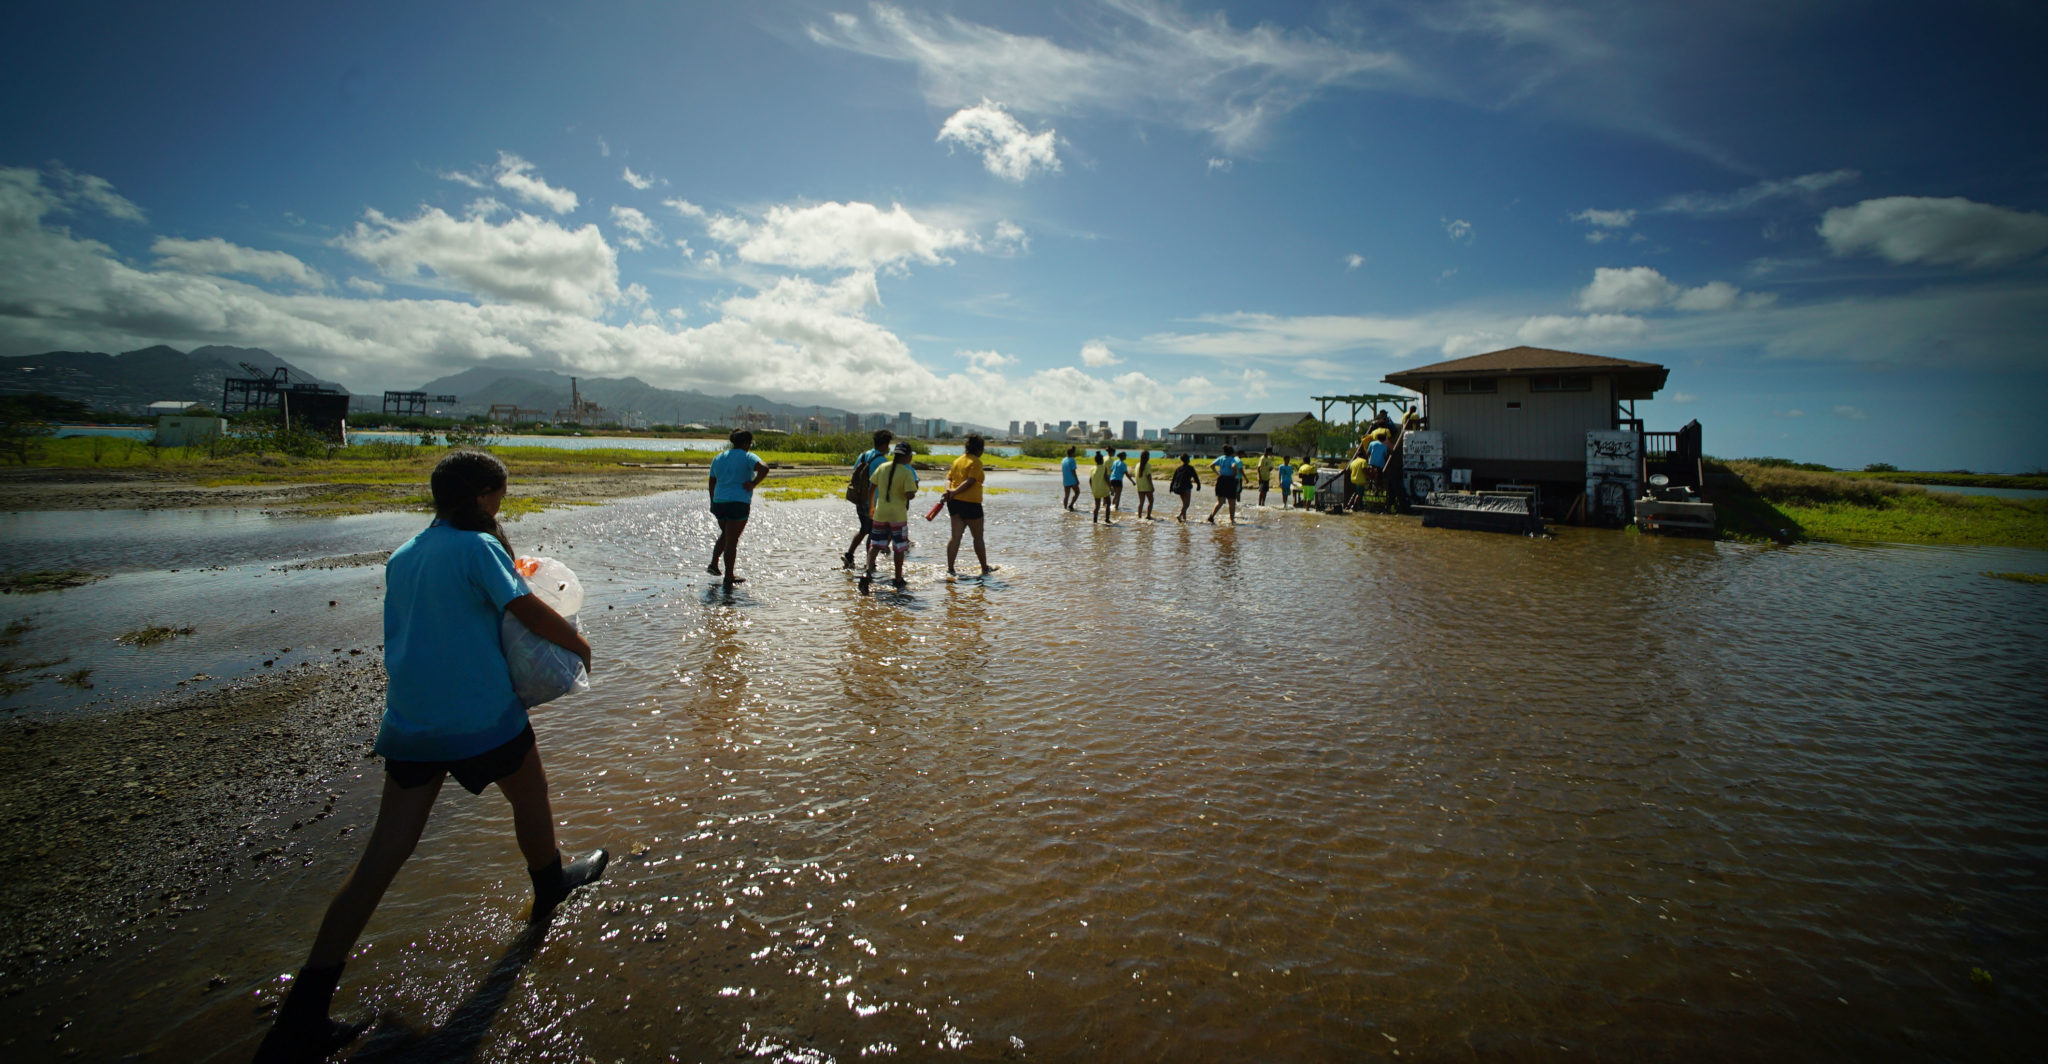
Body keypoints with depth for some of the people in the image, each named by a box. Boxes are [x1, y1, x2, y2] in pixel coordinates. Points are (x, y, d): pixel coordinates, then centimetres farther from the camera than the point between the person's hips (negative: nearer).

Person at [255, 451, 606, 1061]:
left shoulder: (401, 557, 12)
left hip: (408, 725, 7)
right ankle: (550, 886, 44)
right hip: (482, 719, -7)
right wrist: (578, 642, 0)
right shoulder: (479, 546, -12)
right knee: (531, 796, 21)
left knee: (383, 857, 8)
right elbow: (531, 613, -15)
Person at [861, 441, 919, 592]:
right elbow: (910, 495, -19)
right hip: (898, 515, -3)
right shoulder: (907, 472, -12)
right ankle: (898, 579, 20)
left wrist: (871, 506, 19)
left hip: (880, 513, 4)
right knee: (899, 548, 11)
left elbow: (871, 488, 7)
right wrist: (913, 493, 5)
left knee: (875, 545, 8)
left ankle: (868, 572, -13)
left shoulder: (882, 467, 2)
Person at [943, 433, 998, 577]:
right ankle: (985, 568, 17)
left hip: (954, 502, 7)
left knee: (955, 537, 7)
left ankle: (950, 568, 4)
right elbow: (970, 482, -19)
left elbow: (949, 478, 7)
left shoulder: (958, 460, 14)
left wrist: (949, 490, -9)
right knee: (978, 537, 6)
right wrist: (954, 492, -17)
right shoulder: (976, 462, -9)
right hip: (970, 502, -7)